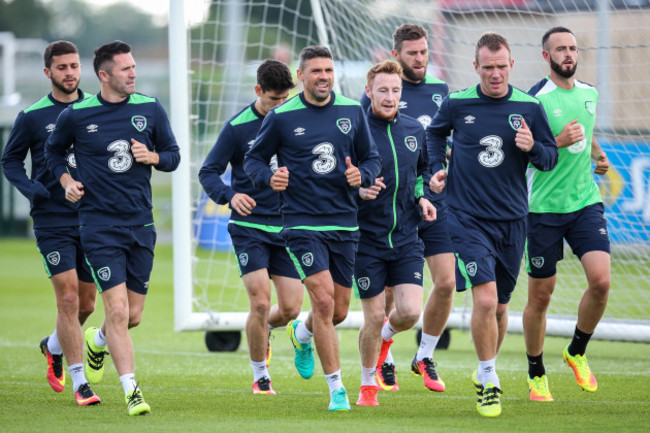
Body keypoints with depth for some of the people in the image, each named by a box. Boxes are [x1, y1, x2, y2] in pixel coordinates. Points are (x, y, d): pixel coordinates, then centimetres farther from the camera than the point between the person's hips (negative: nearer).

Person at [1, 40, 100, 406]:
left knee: (87, 303, 10)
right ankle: (80, 382, -6)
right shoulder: (32, 116, -2)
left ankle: (54, 346, 39)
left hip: (92, 219, 3)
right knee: (68, 298, -11)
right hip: (52, 221, -3)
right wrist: (32, 190, -9)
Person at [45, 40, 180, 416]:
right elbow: (54, 150, 15)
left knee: (133, 316, 8)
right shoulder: (76, 115, -3)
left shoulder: (150, 109, 3)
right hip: (99, 225, -3)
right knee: (117, 310, -13)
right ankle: (132, 392, -9)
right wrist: (66, 181, -1)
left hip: (141, 223, 3)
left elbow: (173, 155, 12)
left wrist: (151, 156, -9)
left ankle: (98, 341, 41)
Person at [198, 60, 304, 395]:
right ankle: (260, 376, 7)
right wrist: (230, 195, -23)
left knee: (290, 308, -1)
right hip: (249, 225, -3)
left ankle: (263, 330, 35)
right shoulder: (238, 127, -7)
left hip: (287, 226, 3)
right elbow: (208, 172, -5)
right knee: (261, 303, -12)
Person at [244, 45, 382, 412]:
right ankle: (337, 388, -7)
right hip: (303, 223, -4)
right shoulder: (282, 117, -4)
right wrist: (269, 177, -15)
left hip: (345, 223, 4)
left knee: (339, 312, 9)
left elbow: (373, 158, 12)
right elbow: (253, 159, 6)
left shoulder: (352, 112, 4)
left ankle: (301, 334, 45)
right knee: (324, 300, -16)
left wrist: (362, 175, -10)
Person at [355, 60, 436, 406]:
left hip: (406, 238, 3)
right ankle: (367, 384, 22)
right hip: (367, 238, -3)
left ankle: (386, 336, 28)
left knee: (410, 312, -9)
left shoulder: (414, 130, 5)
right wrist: (358, 191, -23)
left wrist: (422, 198, 4)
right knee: (374, 317, 0)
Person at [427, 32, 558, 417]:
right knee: (485, 299, -17)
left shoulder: (530, 108, -1)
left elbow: (551, 158, 6)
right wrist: (437, 167, 7)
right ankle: (488, 382, -4)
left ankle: (487, 371, 36)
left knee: (500, 306, 12)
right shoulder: (457, 104, -2)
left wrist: (533, 148, -15)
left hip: (512, 220, 2)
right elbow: (436, 132, 20)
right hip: (468, 218, -2)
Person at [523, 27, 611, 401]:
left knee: (601, 280, -13)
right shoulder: (536, 99, -10)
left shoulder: (589, 93, 9)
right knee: (540, 296, 3)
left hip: (586, 202, 4)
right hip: (544, 208, -4)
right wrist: (557, 142, -22)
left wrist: (598, 155, 10)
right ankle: (536, 374, 21)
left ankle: (577, 352, 10)